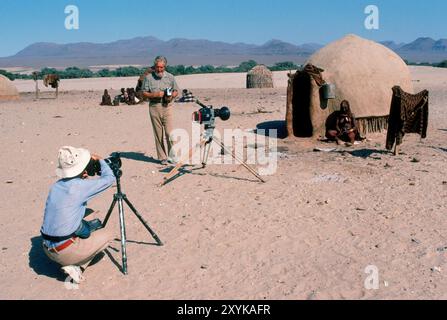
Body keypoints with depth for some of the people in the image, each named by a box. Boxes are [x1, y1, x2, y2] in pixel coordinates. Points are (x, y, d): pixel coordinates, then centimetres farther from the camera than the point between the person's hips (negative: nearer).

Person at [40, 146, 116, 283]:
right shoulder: (79, 186, -17)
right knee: (108, 234, 12)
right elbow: (109, 178, -7)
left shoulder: (56, 185, 6)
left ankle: (72, 263, 11)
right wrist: (99, 160, 8)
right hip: (64, 252, -7)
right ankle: (75, 266, 1)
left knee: (95, 224, 26)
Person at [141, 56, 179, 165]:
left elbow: (176, 91, 15)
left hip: (167, 106, 0)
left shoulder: (170, 77, 9)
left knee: (169, 132, -8)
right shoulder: (148, 77, 5)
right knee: (158, 134, 3)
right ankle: (162, 157, 10)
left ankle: (171, 155, 4)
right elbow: (144, 93, 4)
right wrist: (155, 95, -13)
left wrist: (171, 96, -7)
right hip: (154, 107, 0)